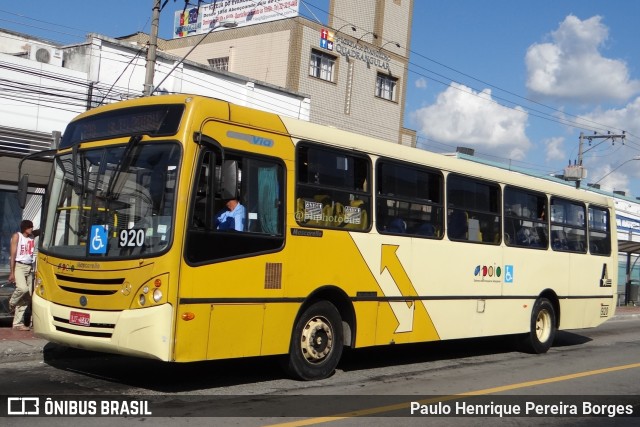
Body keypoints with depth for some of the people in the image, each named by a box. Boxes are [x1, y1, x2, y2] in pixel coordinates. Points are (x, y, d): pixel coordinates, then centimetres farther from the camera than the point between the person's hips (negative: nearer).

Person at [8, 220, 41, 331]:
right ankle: (12, 304, 5)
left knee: (27, 297, -1)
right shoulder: (17, 236, -4)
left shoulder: (32, 235, 10)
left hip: (29, 267, 5)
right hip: (19, 266, -5)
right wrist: (11, 273, -12)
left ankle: (18, 323, 3)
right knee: (23, 288, -27)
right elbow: (13, 255, -7)